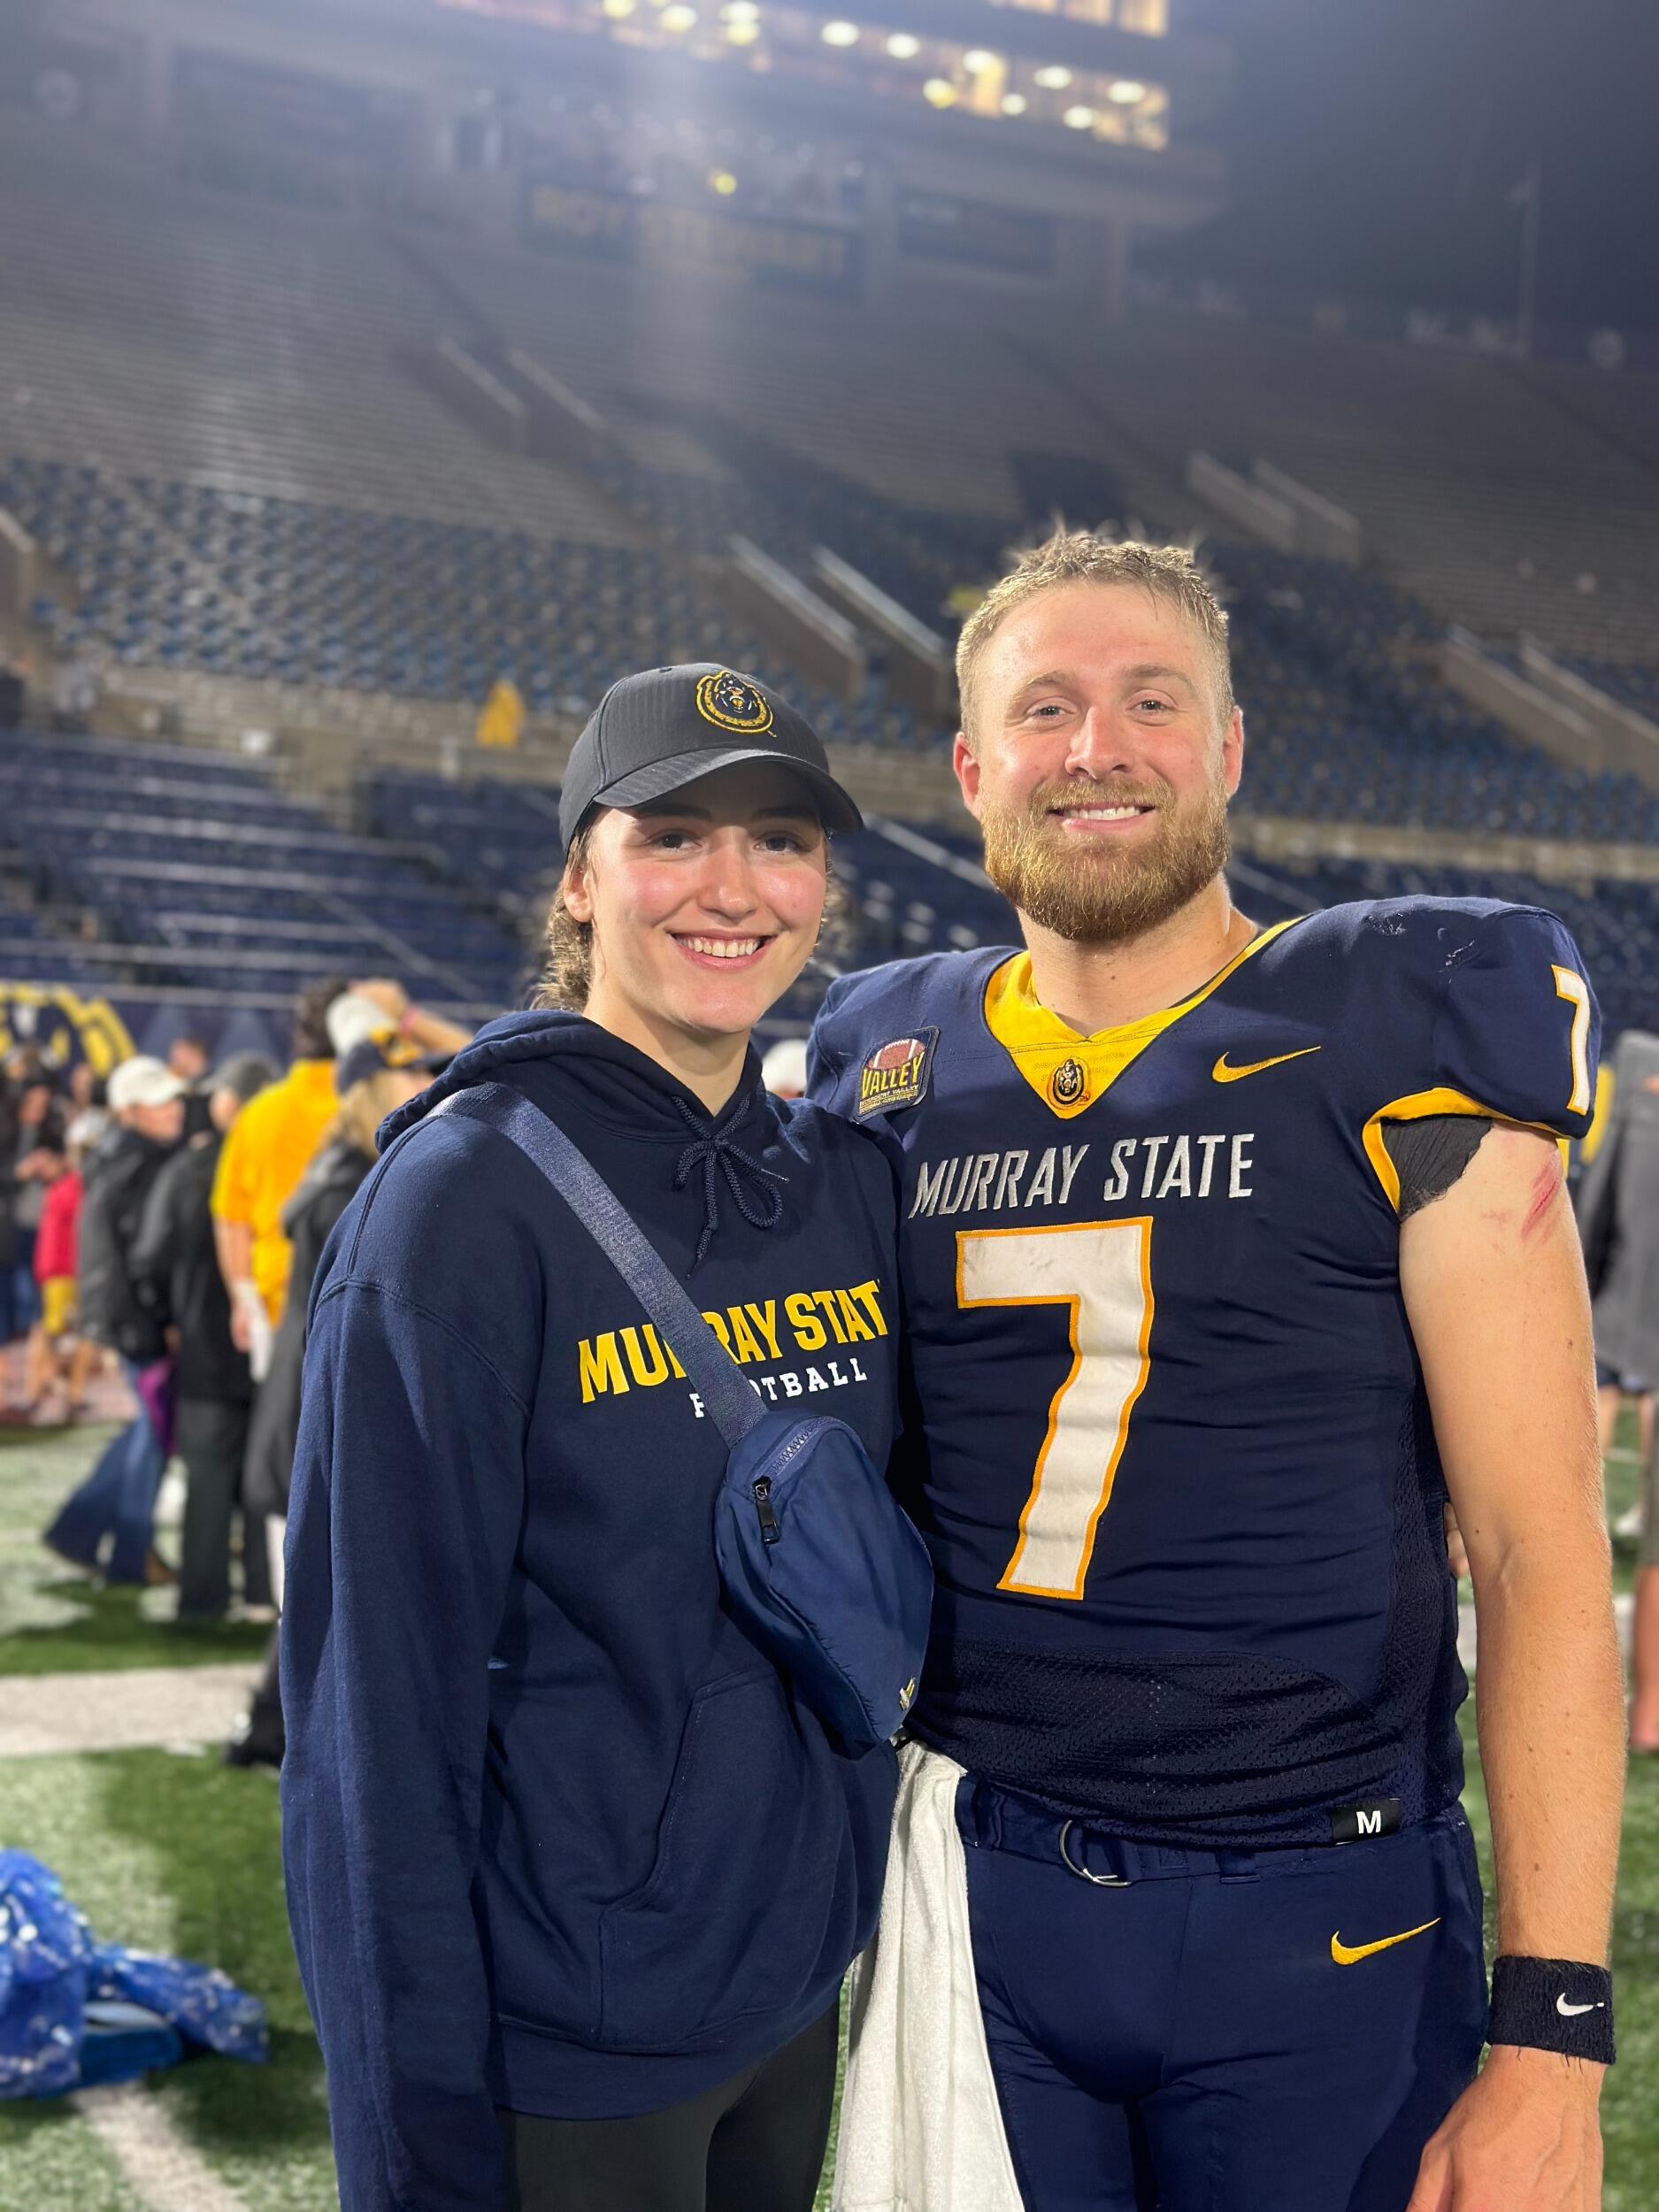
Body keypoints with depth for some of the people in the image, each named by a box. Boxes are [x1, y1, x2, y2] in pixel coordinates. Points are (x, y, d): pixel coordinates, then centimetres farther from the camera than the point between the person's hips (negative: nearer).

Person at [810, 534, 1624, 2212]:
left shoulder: (1397, 1042, -7)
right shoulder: (895, 1070, 5)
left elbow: (1538, 1549, -9)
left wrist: (1549, 2028, -14)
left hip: (1320, 1928, -3)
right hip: (977, 1888, 3)